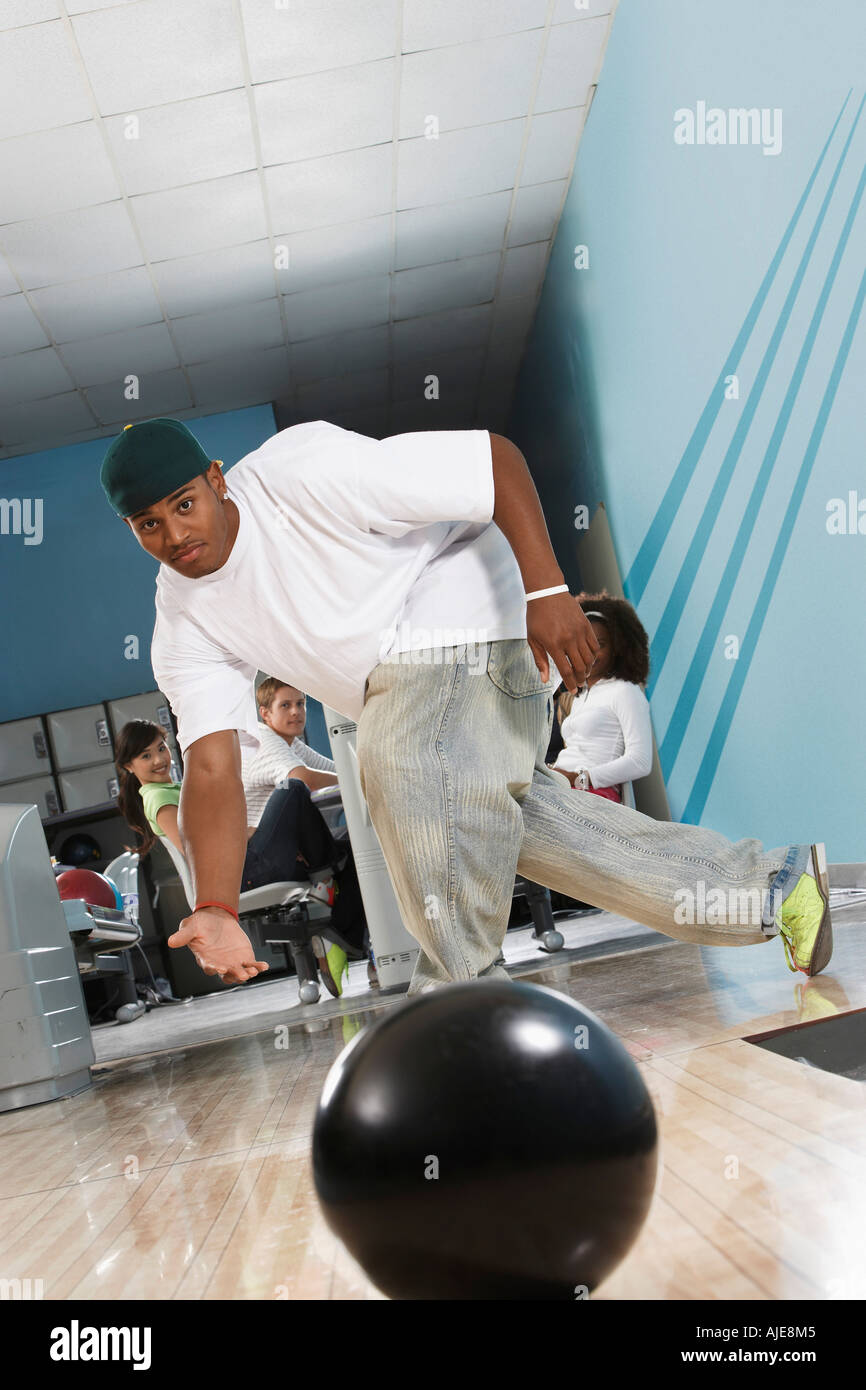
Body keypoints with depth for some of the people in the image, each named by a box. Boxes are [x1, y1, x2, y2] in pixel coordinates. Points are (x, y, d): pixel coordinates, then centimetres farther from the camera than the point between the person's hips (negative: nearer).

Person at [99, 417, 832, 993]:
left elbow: (496, 457, -23)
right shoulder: (183, 624, -5)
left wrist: (547, 589, -33)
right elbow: (212, 769, -13)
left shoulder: (303, 470, -25)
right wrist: (216, 910, -25)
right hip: (404, 677, 9)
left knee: (404, 758, -34)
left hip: (471, 615, -8)